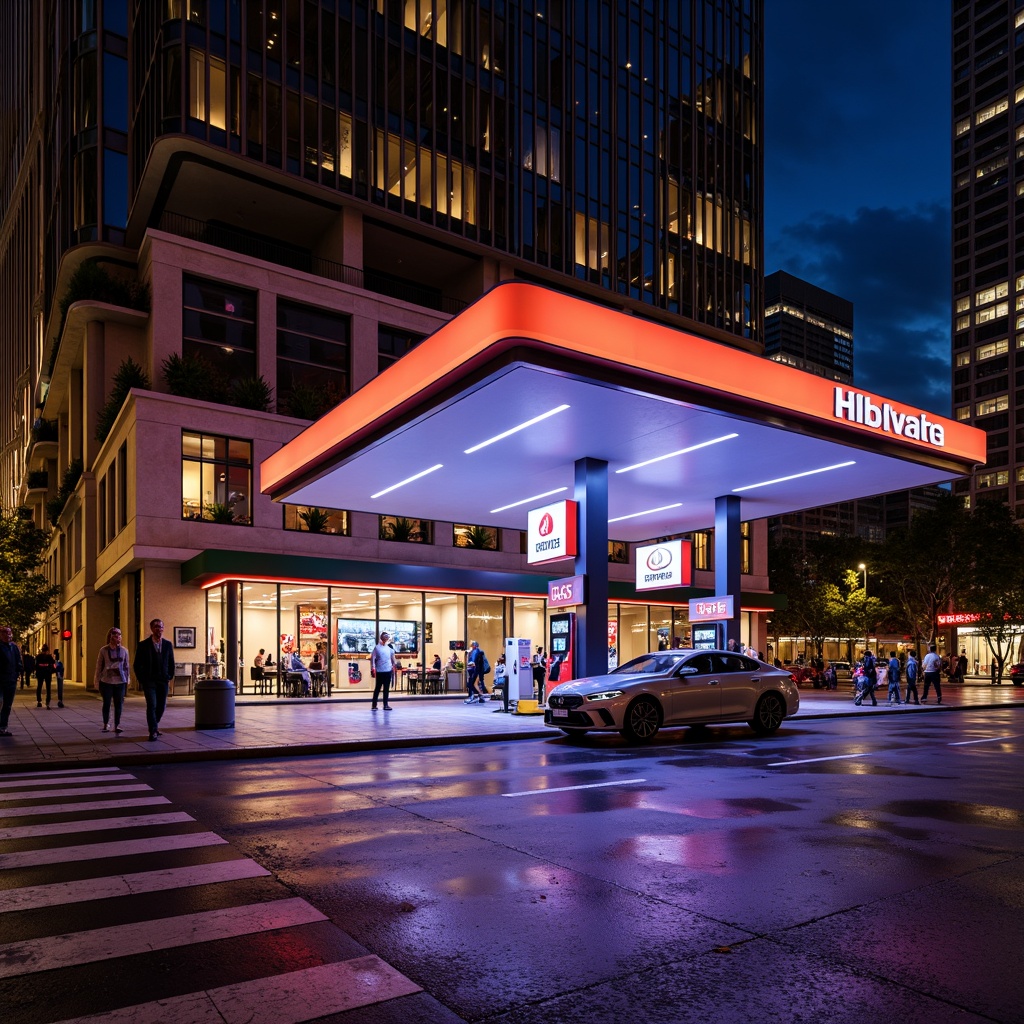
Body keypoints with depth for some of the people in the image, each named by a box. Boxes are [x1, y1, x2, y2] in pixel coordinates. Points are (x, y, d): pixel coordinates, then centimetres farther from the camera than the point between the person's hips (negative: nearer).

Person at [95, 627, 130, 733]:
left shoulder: (123, 651, 3)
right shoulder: (103, 650, -2)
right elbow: (99, 666, 2)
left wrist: (127, 680, 9)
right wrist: (97, 681, 2)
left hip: (120, 681, 1)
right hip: (106, 681, -1)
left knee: (118, 704, 2)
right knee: (106, 704, 5)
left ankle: (117, 725, 9)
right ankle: (106, 724, 19)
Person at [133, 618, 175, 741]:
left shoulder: (168, 644, 7)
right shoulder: (143, 645, -2)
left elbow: (171, 663, 15)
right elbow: (137, 665, 3)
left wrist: (170, 678, 8)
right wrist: (141, 680, -1)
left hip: (163, 681, 3)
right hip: (149, 681, -3)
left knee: (161, 706, 8)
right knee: (151, 705, -12)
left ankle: (154, 725, 31)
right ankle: (153, 731, -6)